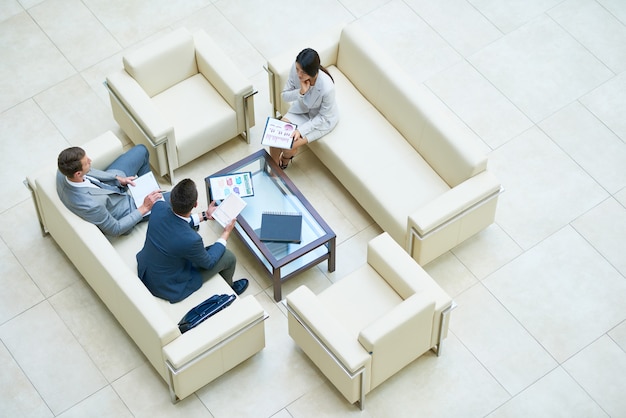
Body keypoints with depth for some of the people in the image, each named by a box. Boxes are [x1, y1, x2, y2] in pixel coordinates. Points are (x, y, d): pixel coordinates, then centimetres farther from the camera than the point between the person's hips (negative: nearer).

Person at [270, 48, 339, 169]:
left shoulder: (327, 87, -40)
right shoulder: (295, 69, -27)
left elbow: (323, 117, -23)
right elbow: (285, 95, -13)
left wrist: (301, 130, -29)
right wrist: (301, 92, -33)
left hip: (322, 119, -4)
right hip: (301, 108, 4)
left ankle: (286, 159, 26)